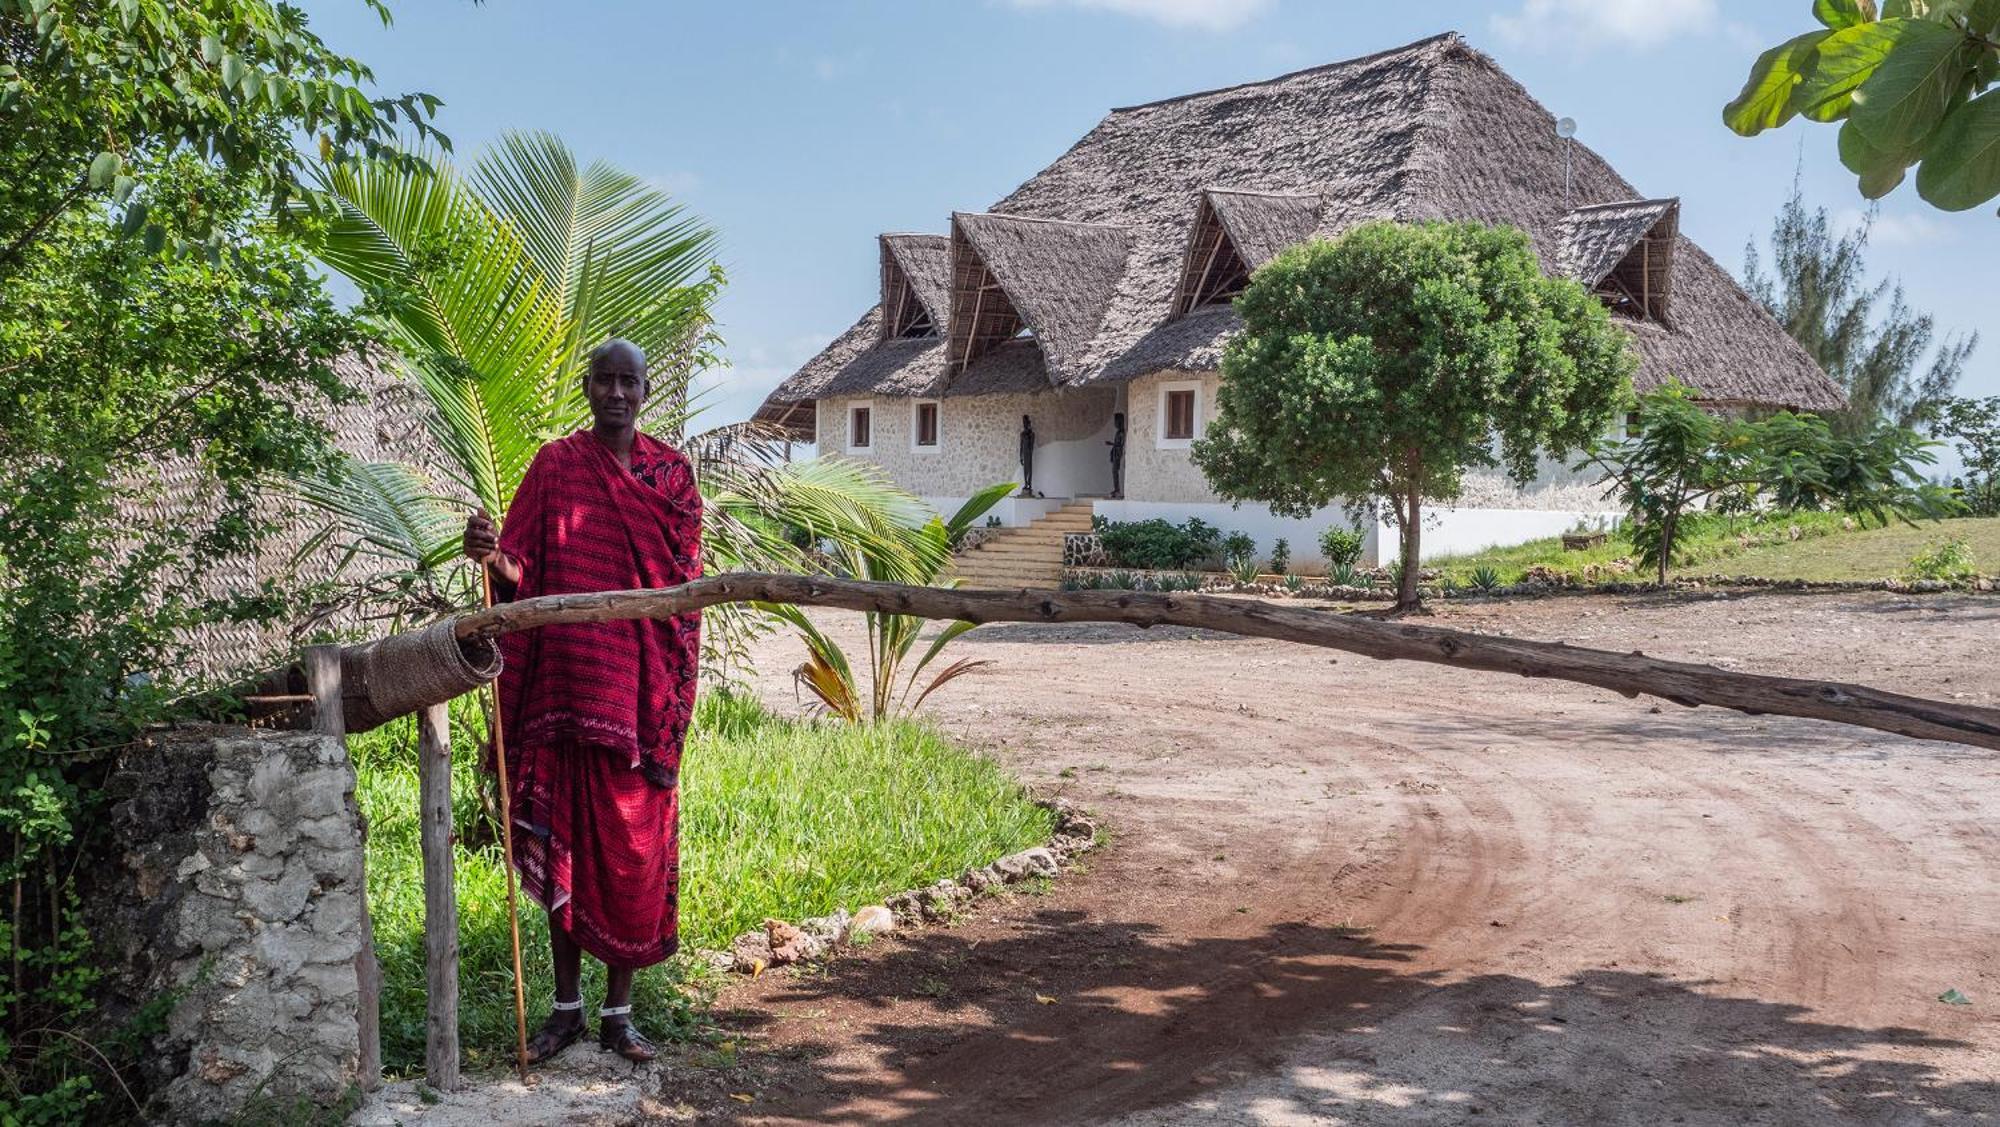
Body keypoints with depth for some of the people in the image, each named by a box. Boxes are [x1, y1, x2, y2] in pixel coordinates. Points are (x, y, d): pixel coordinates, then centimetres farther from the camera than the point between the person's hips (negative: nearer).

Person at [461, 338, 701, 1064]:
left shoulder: (672, 474, 7)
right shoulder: (556, 465, 5)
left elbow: (685, 589, 4)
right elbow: (524, 570, -2)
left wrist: (672, 704, -2)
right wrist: (493, 555, -26)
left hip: (643, 693, 0)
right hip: (567, 687, 0)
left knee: (635, 849, 3)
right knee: (565, 845, 6)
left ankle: (618, 1012, 15)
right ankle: (567, 1005, 19)